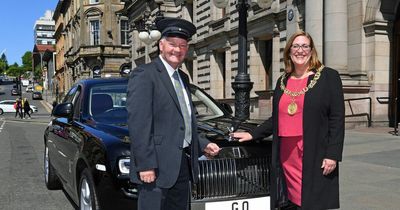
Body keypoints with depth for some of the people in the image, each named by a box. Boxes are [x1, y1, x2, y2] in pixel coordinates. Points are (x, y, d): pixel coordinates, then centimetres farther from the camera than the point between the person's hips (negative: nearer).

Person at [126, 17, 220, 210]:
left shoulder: (183, 78, 17)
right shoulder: (144, 74, -9)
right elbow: (138, 124, -16)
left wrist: (202, 145, 11)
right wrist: (145, 165, -20)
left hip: (183, 164, 8)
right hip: (157, 166, -8)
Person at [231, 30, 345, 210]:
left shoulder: (328, 77, 0)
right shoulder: (282, 81, 16)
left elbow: (337, 119, -5)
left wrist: (333, 155, -11)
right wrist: (252, 134, 13)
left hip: (314, 158, -4)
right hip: (286, 158, 5)